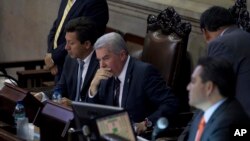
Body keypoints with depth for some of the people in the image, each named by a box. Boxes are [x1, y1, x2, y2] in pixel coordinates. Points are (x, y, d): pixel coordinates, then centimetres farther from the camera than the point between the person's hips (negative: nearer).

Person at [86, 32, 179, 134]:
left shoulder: (144, 71, -12)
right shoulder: (106, 77, 8)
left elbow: (171, 104, -17)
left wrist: (147, 123, -28)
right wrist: (94, 85, -5)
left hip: (142, 135, -7)